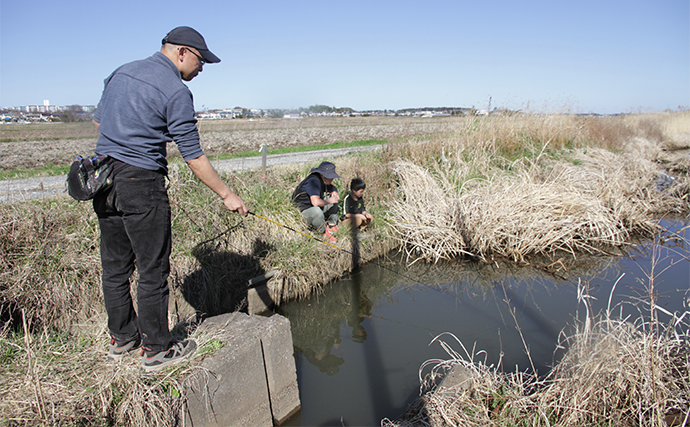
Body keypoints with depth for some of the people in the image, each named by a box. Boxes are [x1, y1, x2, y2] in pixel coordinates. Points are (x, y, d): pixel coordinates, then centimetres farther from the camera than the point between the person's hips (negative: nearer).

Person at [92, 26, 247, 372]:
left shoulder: (120, 72, 14)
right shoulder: (175, 91, -11)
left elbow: (98, 121, 22)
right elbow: (193, 157, -12)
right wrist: (227, 195, -5)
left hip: (103, 181, 9)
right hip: (140, 183, -8)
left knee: (115, 265, 16)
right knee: (153, 269, 2)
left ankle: (121, 337, 31)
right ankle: (156, 349, 14)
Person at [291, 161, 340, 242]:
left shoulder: (323, 180, 1)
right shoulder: (313, 181, -27)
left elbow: (333, 188, 23)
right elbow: (315, 202, -40)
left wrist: (334, 192, -3)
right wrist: (329, 201, -22)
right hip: (304, 211, -9)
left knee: (334, 201, 6)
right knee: (317, 211, -41)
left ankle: (332, 225, 9)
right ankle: (325, 233, -15)